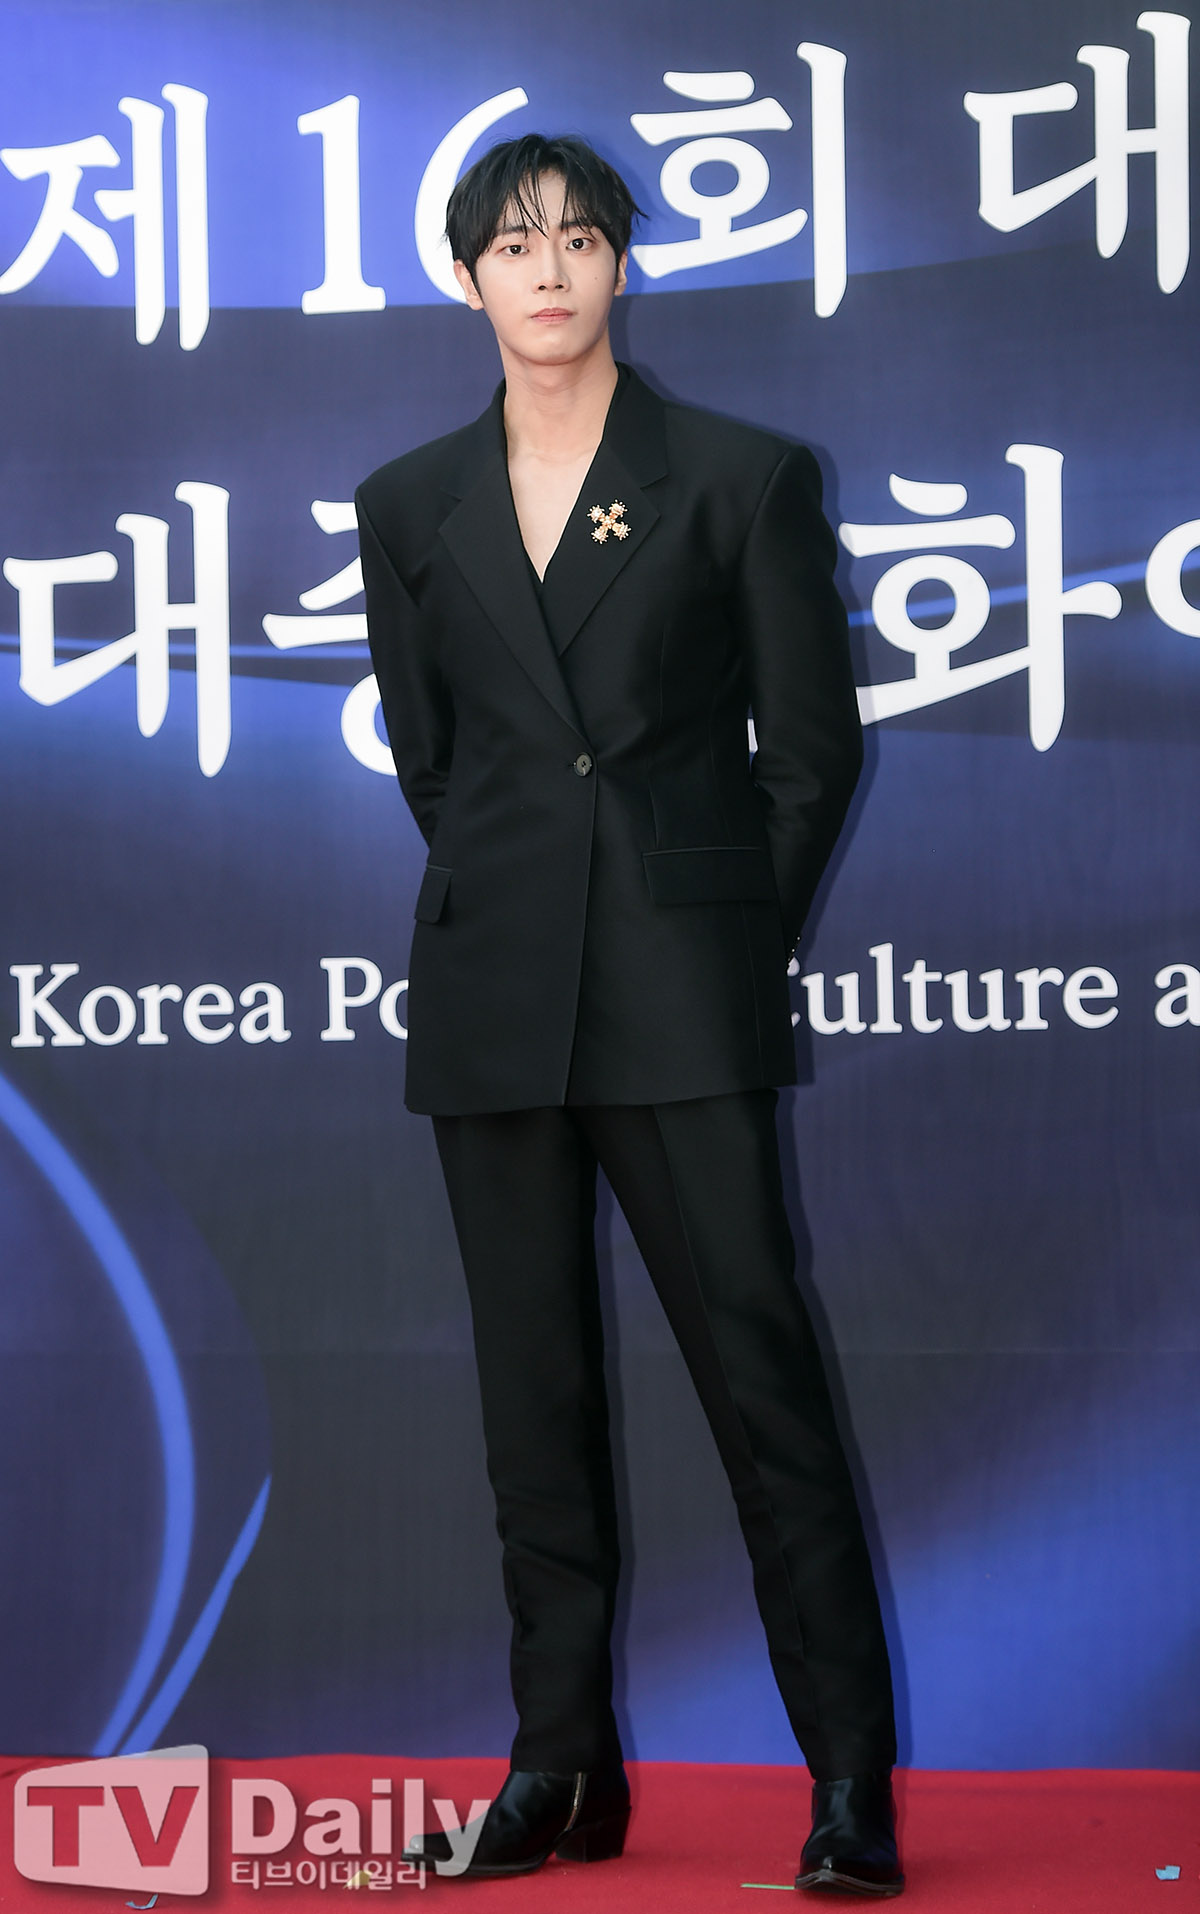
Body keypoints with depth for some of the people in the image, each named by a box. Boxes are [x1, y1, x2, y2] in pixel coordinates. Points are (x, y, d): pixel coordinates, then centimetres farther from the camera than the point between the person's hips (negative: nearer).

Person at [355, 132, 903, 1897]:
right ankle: (565, 1769, 15)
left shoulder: (742, 479, 2)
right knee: (535, 1389, 6)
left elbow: (815, 749, 5)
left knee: (757, 1362, -6)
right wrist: (520, 908, 14)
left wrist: (720, 940, 6)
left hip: (685, 989, -3)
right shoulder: (411, 508, 10)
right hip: (493, 995, 3)